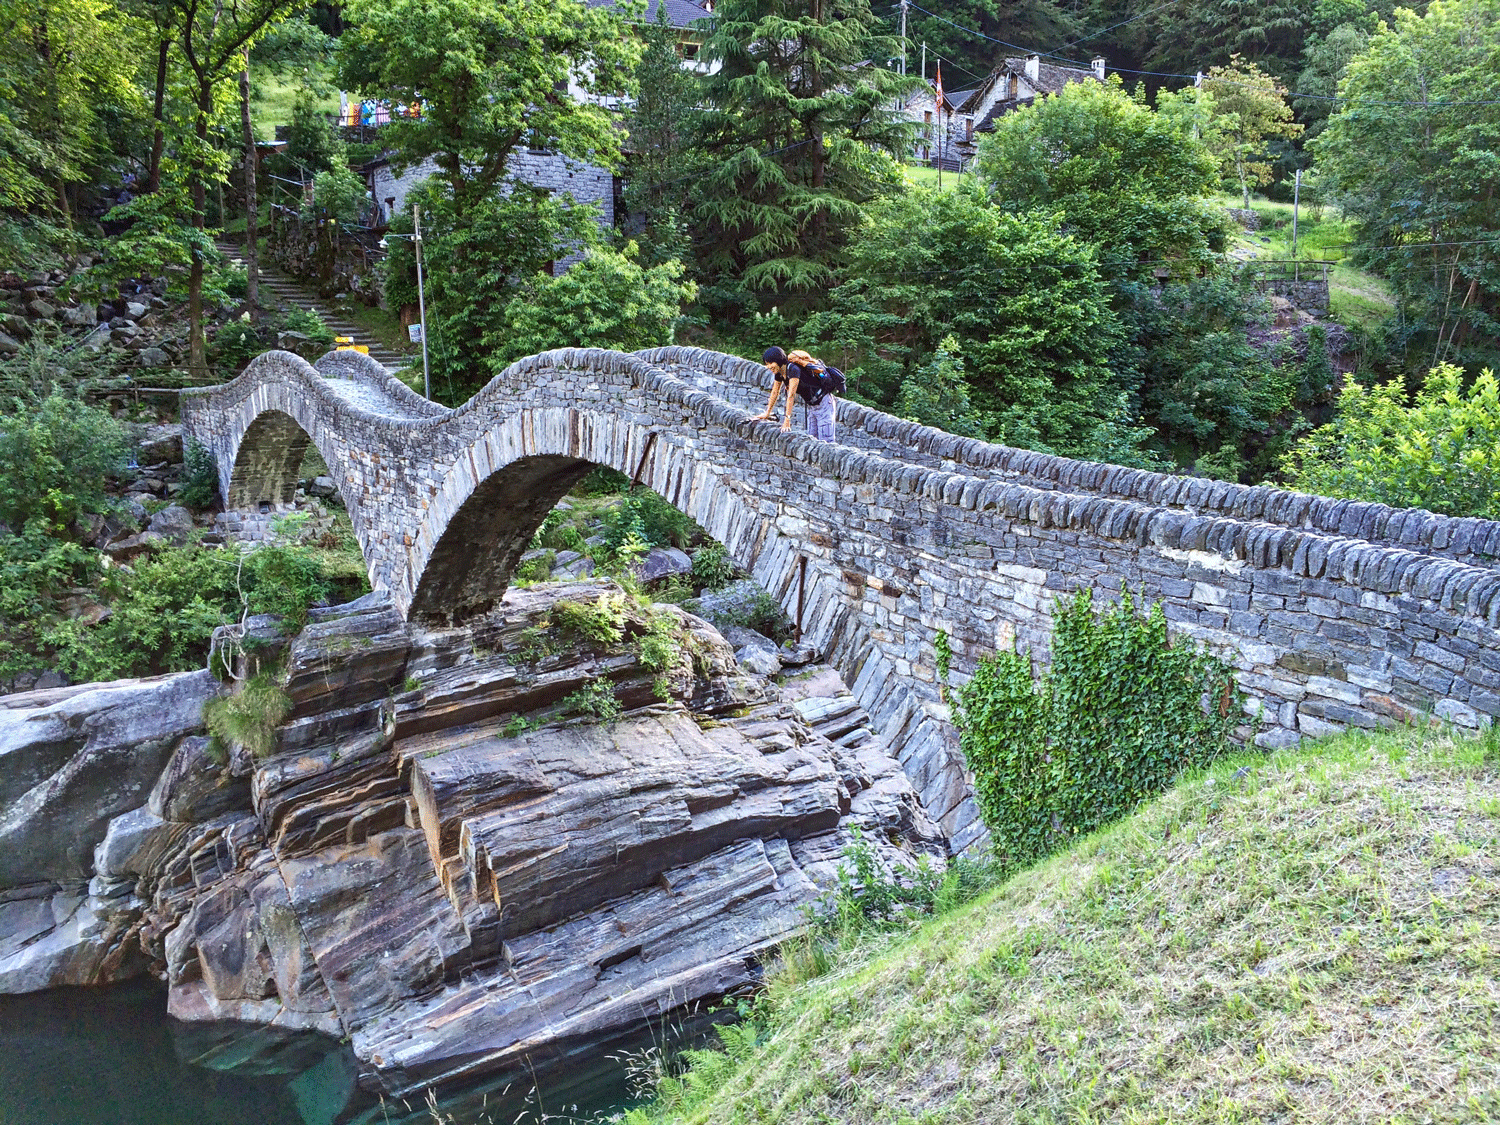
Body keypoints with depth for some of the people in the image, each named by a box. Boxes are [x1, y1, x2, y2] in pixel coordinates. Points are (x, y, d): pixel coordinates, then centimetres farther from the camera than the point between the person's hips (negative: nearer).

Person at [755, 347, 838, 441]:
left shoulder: (793, 369, -25)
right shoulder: (779, 373, 1)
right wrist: (767, 414, 18)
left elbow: (791, 395, -28)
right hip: (812, 407, 9)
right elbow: (775, 393, 13)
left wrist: (787, 420, -28)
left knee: (825, 442, -15)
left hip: (824, 404, -9)